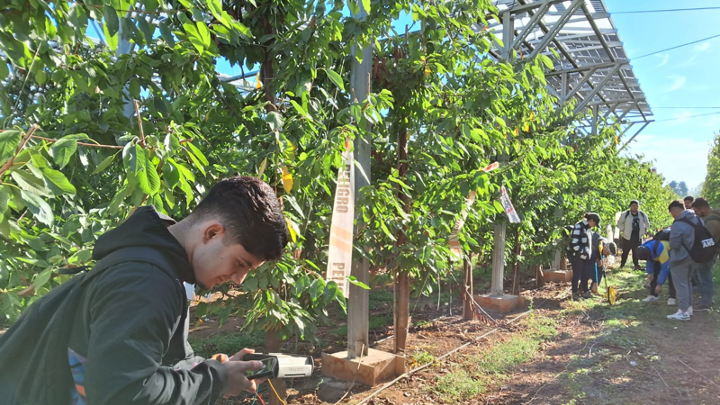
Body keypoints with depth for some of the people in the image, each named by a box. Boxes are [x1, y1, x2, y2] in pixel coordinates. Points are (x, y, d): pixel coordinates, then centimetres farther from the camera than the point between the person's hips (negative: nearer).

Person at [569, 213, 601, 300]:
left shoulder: (588, 228, 10)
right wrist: (582, 253, -17)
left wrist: (589, 253, 14)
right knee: (577, 275, 2)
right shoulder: (578, 227, -18)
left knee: (585, 274, 14)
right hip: (577, 256, -8)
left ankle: (585, 291, 27)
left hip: (585, 256, 8)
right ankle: (575, 293, 14)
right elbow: (575, 244, -21)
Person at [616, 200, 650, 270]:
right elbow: (619, 224, 5)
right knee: (625, 251, 4)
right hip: (627, 237, -2)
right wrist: (623, 230, -4)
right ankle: (622, 265, 15)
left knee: (636, 252, 5)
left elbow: (647, 223, 21)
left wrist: (644, 230, 8)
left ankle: (637, 265, 14)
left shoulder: (642, 215, 5)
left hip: (638, 237, 2)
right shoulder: (625, 214, -5)